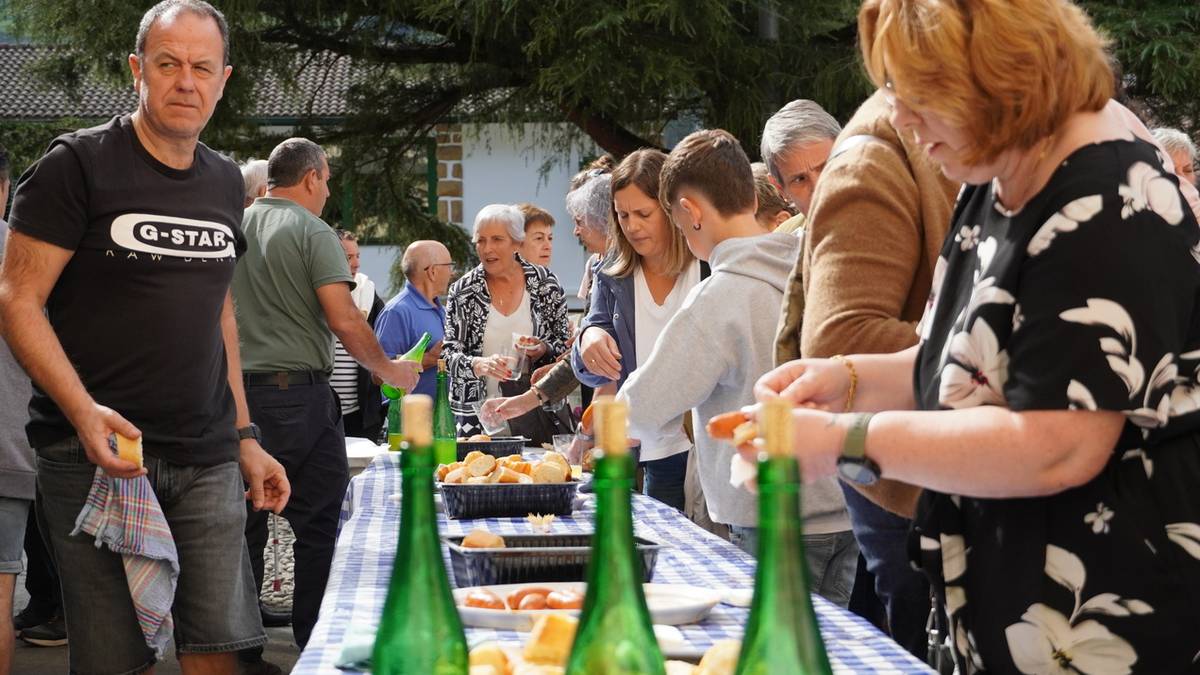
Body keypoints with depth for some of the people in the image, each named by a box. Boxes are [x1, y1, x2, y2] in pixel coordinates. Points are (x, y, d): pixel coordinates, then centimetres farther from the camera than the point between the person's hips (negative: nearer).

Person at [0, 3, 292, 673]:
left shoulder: (225, 182, 13)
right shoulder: (79, 164, -5)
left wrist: (245, 437, 16)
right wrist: (84, 411, -23)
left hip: (208, 464, 5)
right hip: (98, 459, -5)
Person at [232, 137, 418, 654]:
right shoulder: (311, 231, -6)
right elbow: (344, 320, -13)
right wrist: (387, 369, 0)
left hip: (237, 392, 6)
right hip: (298, 393, -6)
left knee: (245, 526, 9)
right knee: (317, 523, 3)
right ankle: (315, 642, 6)